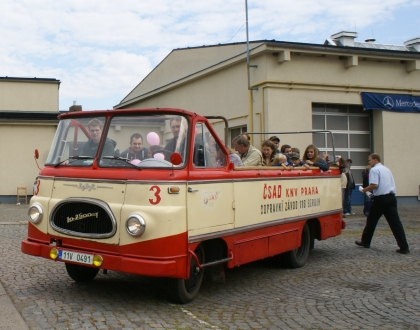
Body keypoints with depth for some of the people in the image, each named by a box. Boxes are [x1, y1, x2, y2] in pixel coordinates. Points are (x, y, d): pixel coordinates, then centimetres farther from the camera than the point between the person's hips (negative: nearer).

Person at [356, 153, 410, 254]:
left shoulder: (374, 170, -7)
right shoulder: (386, 169, 19)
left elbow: (374, 185, -19)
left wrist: (365, 190, -2)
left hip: (380, 199, -7)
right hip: (391, 197, 7)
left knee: (371, 220, 10)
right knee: (395, 222, 1)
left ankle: (365, 242, 23)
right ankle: (404, 247, -4)